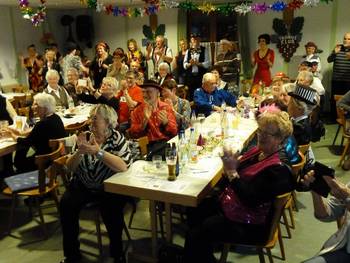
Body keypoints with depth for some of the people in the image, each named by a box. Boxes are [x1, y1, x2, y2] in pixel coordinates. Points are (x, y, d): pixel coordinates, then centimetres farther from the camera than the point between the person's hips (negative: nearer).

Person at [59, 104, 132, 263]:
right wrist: (79, 151, -18)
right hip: (82, 186, 4)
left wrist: (98, 151, -31)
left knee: (110, 208, -30)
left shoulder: (117, 138, -8)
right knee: (66, 204, -19)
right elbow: (70, 168, 1)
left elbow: (123, 166, -25)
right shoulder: (85, 136, 3)